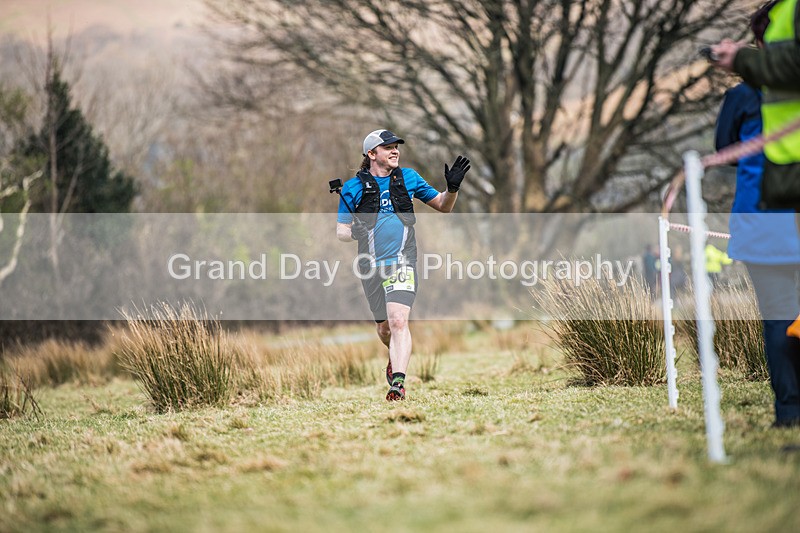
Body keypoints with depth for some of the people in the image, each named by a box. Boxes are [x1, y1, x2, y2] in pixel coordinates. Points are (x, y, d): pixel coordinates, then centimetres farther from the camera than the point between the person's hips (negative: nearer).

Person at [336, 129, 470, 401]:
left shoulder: (408, 178, 7)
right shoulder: (353, 187, 2)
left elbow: (443, 206, 16)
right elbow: (341, 231, 5)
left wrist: (452, 188, -5)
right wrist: (355, 232, -18)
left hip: (402, 262, -1)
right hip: (371, 266, 1)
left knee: (398, 321, -20)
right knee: (384, 328, 13)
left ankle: (398, 383, -23)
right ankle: (396, 356, 47)